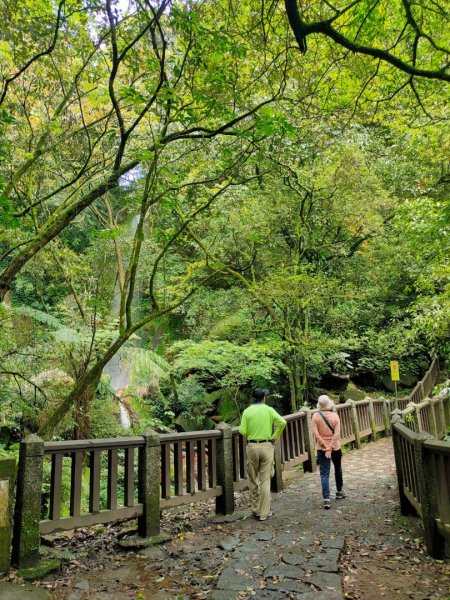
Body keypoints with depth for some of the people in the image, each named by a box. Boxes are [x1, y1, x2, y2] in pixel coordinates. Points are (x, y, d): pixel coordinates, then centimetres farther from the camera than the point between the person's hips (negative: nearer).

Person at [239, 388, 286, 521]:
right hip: (266, 446, -1)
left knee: (253, 480, 13)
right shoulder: (269, 410, -2)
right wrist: (275, 436, -1)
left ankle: (255, 510, 22)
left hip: (252, 446, 1)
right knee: (265, 480, 4)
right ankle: (264, 513, 8)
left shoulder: (247, 411, -1)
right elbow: (282, 422, -13)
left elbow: (242, 431, -6)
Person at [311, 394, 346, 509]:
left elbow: (316, 433, -14)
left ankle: (326, 499, -6)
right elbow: (337, 434, -16)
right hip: (335, 447, 1)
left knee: (324, 473, 2)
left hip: (321, 448, -1)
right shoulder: (335, 415, -9)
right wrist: (330, 449, -16)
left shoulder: (315, 416, -9)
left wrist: (325, 447, -11)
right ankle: (339, 491, 40)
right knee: (338, 469, 24)